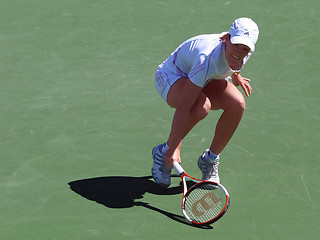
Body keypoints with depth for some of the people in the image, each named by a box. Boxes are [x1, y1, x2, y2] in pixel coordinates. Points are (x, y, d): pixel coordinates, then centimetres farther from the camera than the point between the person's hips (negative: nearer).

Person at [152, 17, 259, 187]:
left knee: (237, 104, -22)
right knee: (201, 107, -38)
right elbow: (183, 107, -42)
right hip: (171, 76, -7)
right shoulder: (208, 59, -41)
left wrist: (236, 75, 25)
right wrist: (173, 148, -43)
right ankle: (164, 152, -13)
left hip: (206, 79, 7)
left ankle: (210, 159, -2)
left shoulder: (245, 52, -21)